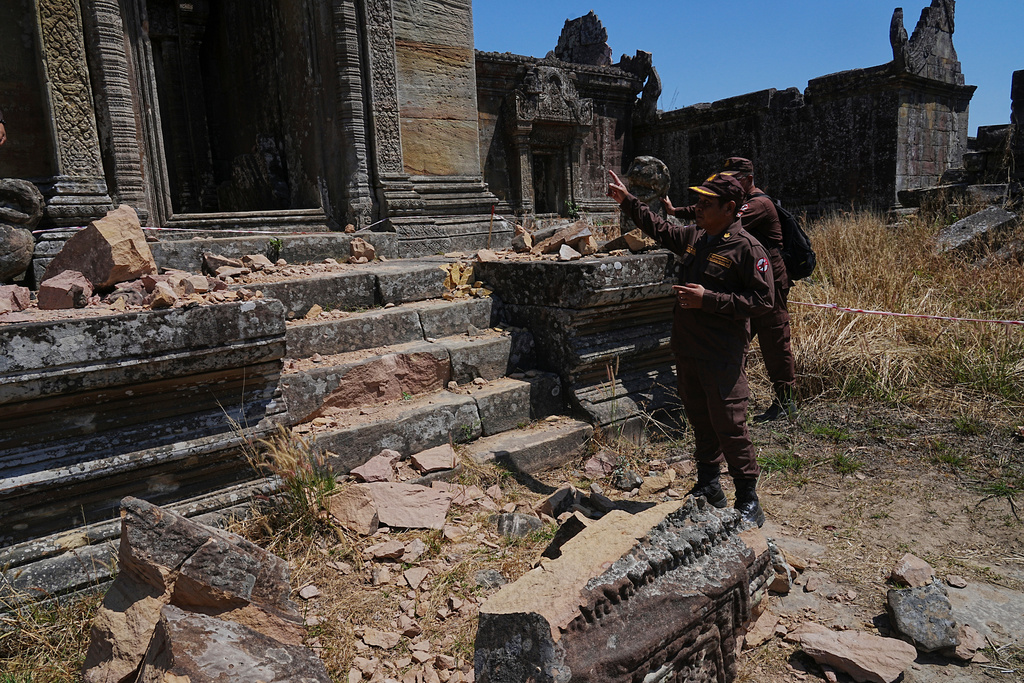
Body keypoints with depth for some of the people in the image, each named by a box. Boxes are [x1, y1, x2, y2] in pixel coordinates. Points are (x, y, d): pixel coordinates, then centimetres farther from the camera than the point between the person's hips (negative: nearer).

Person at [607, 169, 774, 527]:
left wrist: (709, 299, -21)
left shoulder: (746, 248, -12)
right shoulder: (693, 237, 10)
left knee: (729, 426, -4)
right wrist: (627, 201, 27)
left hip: (722, 356, -7)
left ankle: (748, 499, 11)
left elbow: (763, 299, -17)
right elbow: (659, 228, 28)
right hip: (687, 350, 8)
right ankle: (708, 486, 32)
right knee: (700, 422, 17)